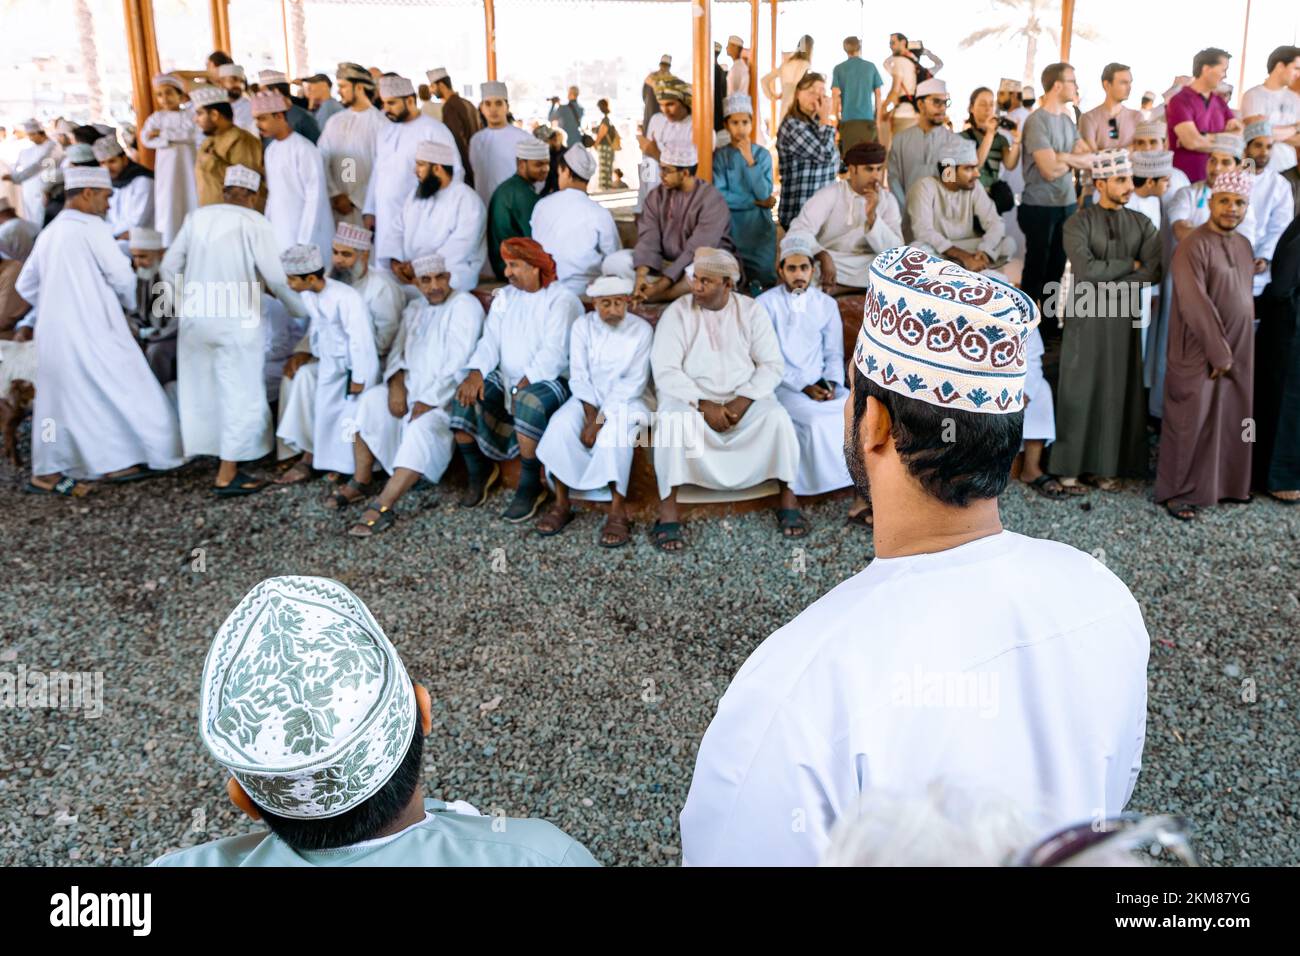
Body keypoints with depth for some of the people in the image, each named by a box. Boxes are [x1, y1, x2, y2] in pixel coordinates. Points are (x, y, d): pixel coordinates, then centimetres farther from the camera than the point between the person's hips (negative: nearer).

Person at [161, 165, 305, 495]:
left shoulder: (197, 217, 6)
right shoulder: (255, 223, -8)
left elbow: (169, 266, 9)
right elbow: (276, 277, -11)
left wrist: (181, 301, 25)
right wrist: (300, 310, 5)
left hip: (194, 317, 5)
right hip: (237, 320, -5)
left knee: (201, 389, 17)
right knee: (241, 394, 2)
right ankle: (227, 476, 1)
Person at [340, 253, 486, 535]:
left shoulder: (465, 306, -9)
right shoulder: (414, 309, 16)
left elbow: (458, 363, -18)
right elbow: (398, 351, 13)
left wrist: (427, 402, -20)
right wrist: (397, 383, -8)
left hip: (447, 394, -7)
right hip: (411, 386, 7)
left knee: (423, 427, -32)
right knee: (369, 400, -14)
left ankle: (382, 507, -34)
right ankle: (361, 482, -7)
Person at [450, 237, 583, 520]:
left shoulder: (562, 300, -7)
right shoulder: (504, 297, 14)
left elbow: (553, 353, -17)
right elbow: (490, 341, 5)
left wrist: (523, 386, -25)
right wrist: (475, 373, -14)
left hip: (549, 380, -6)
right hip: (506, 379, 6)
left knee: (528, 403, -37)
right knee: (464, 396, -18)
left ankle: (530, 487, -22)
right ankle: (478, 472, 2)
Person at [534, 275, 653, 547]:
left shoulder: (641, 329, -8)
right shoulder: (582, 326, 0)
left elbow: (634, 382, -13)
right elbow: (579, 376, -4)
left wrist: (601, 419, -22)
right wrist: (590, 415, -20)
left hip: (628, 398, -2)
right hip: (590, 397, 3)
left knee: (616, 429, -36)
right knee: (561, 424, -28)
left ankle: (618, 512, -35)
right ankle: (561, 504, -19)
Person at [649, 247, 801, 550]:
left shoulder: (751, 311, -1)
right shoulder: (677, 313, -5)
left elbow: (773, 364, -3)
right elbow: (665, 371, -12)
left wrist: (742, 402, -18)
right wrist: (704, 405, -23)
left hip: (745, 395, 1)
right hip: (690, 396, -1)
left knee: (777, 417, -27)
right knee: (671, 421, -33)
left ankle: (787, 497, -9)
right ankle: (668, 511, -26)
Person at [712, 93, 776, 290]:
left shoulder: (763, 155, 3)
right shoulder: (719, 155, 0)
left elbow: (764, 194, -10)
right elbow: (719, 197, -11)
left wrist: (750, 161, -14)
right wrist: (755, 202, -10)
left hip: (759, 226, 1)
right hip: (730, 227, -1)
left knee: (763, 281, -7)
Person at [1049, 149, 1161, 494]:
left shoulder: (1142, 224, 9)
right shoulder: (1078, 223, -2)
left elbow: (1153, 271, -6)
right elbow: (1084, 269, -16)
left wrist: (1105, 286, -14)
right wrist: (1130, 264, -6)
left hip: (1124, 320, 3)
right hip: (1086, 320, -3)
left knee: (1117, 393, 3)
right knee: (1078, 392, -1)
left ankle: (1104, 467, 11)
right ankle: (1070, 468, 6)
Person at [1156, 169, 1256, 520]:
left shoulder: (1243, 245, 11)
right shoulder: (1195, 246, -14)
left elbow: (1245, 296, 17)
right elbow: (1195, 305, -19)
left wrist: (1234, 351, 10)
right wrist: (1218, 352, -18)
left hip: (1239, 350, 7)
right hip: (1199, 353, -7)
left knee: (1232, 418, 13)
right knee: (1192, 422, -1)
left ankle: (1227, 483, 27)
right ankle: (1178, 492, 10)